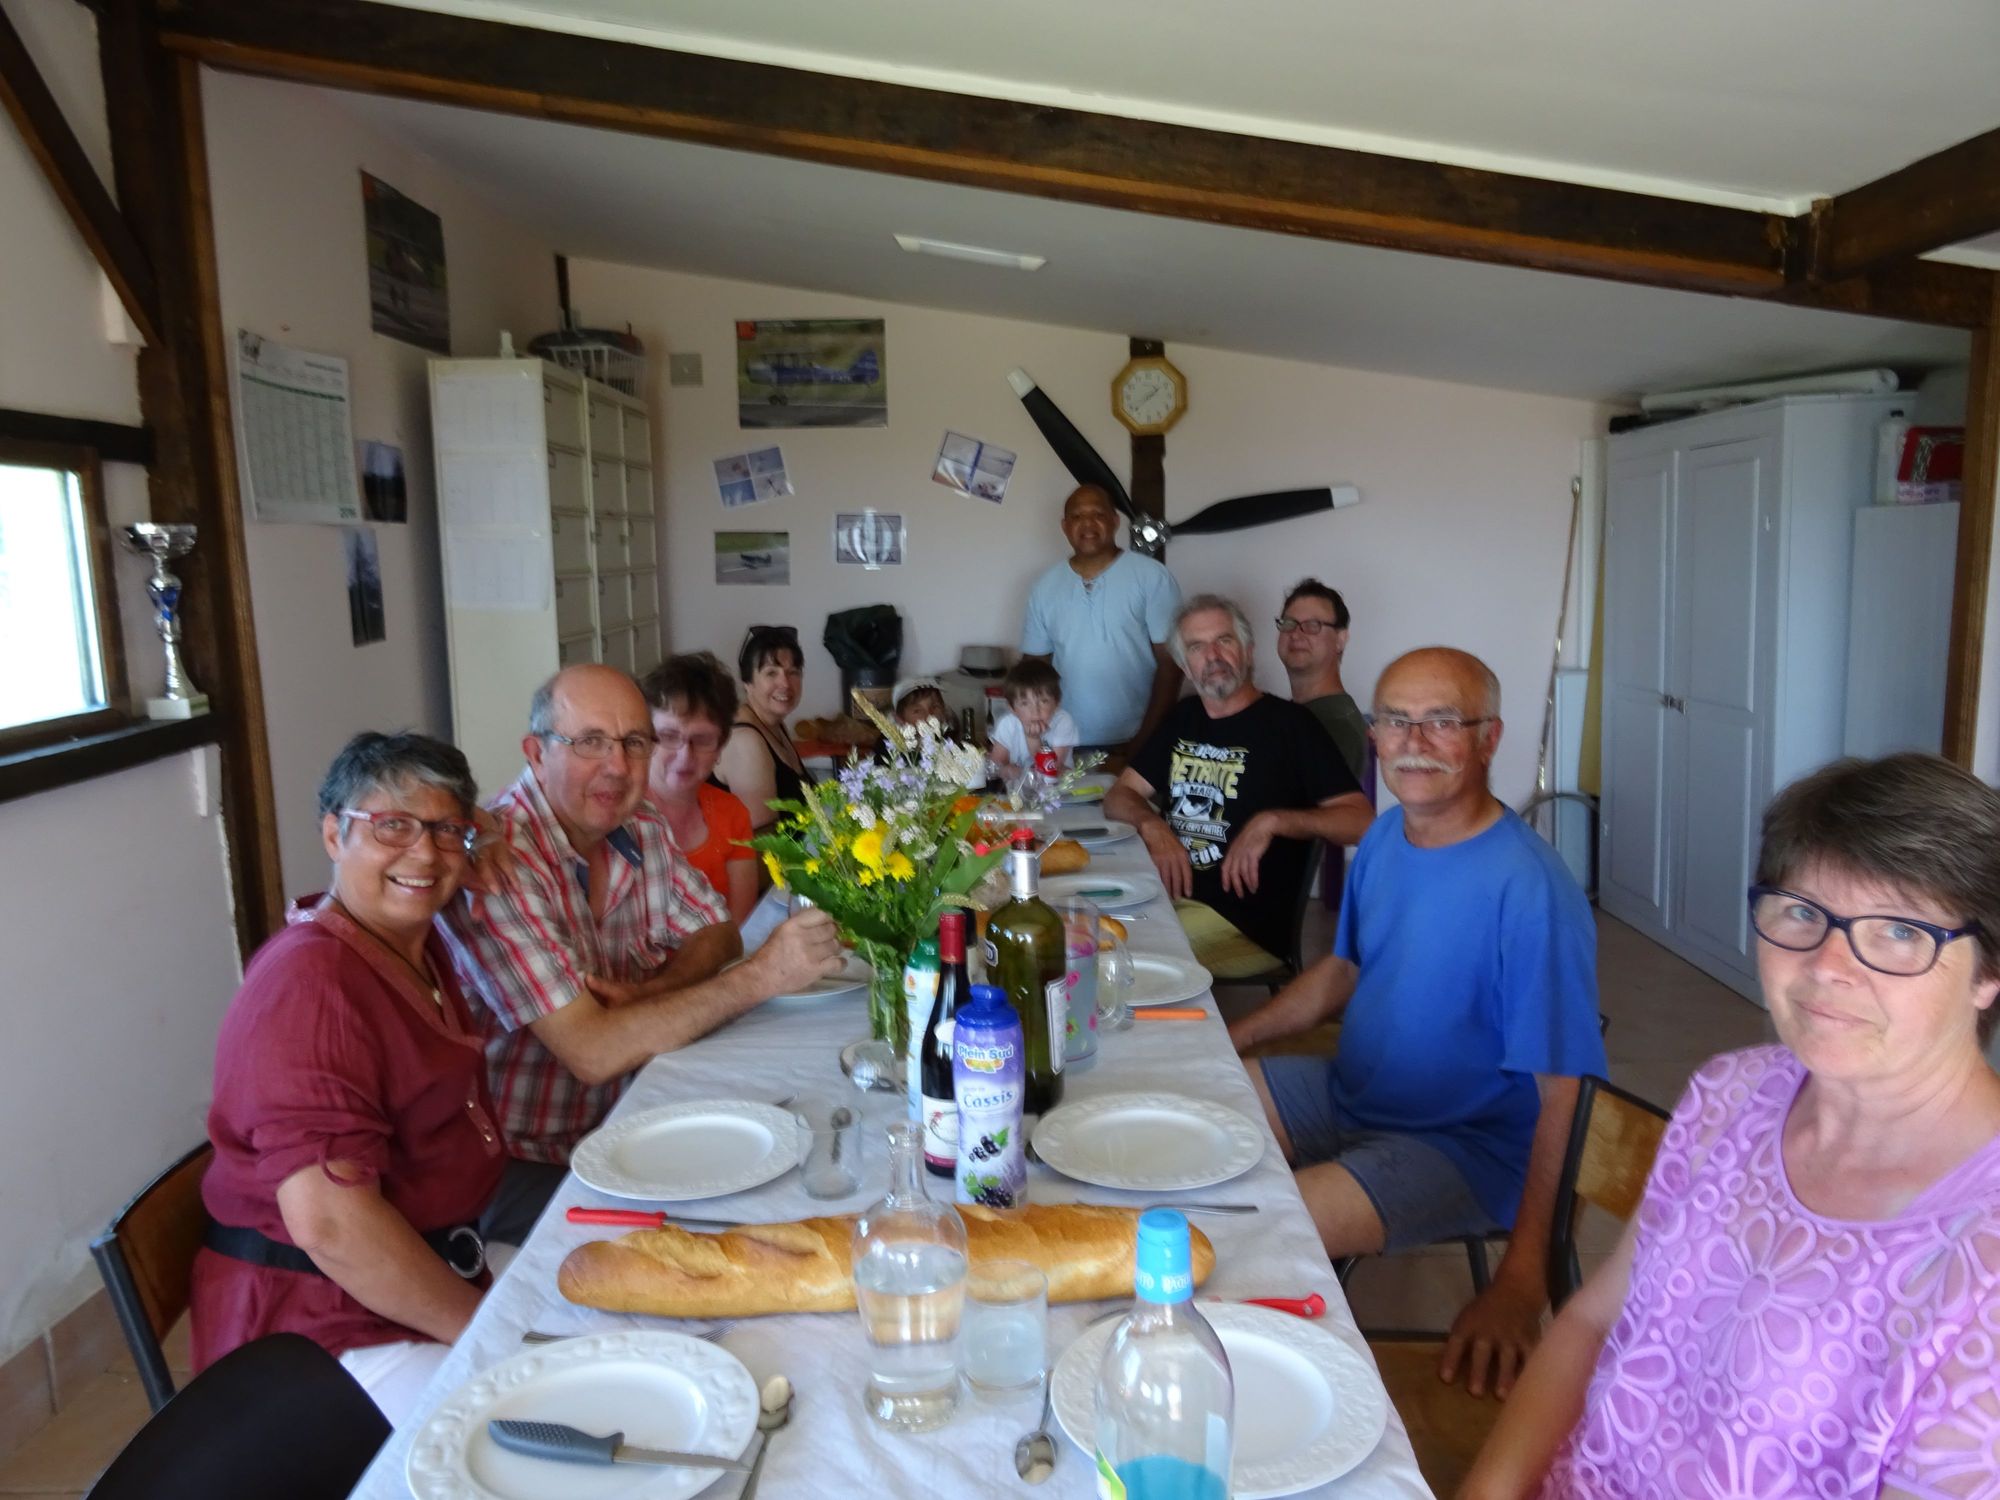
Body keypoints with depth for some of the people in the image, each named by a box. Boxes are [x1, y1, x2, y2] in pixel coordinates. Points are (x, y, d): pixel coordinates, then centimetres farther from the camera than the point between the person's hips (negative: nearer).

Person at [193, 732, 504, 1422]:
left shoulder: (417, 946, 9)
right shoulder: (311, 983, -21)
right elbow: (330, 1223, -27)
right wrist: (488, 1329, -19)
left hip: (433, 1269, 10)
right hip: (326, 1329, -10)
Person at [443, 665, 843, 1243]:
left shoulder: (643, 831, 1)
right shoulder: (499, 859, -24)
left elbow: (716, 935, 9)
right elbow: (593, 1052, -28)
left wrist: (646, 993, -13)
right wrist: (762, 975, -29)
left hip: (619, 1120, 8)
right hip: (522, 1164, -7)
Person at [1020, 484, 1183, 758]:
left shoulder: (1152, 577, -5)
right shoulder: (1045, 587, 6)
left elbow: (1170, 662, -7)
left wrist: (1143, 740, -12)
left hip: (1132, 745, -3)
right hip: (1067, 745, 3)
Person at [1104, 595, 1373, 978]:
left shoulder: (1287, 724, -3)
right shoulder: (1184, 717, 17)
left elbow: (1361, 821, -9)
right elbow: (1119, 797, 15)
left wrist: (1272, 821, -22)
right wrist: (1153, 827, -7)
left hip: (1244, 923, -6)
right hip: (1164, 890, 6)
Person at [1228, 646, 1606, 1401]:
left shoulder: (1530, 891, -25)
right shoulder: (1385, 837, 1)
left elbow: (1562, 1095, -24)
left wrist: (1520, 1282, -26)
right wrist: (1222, 1040, 7)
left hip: (1463, 1147, -8)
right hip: (1347, 1094, 8)